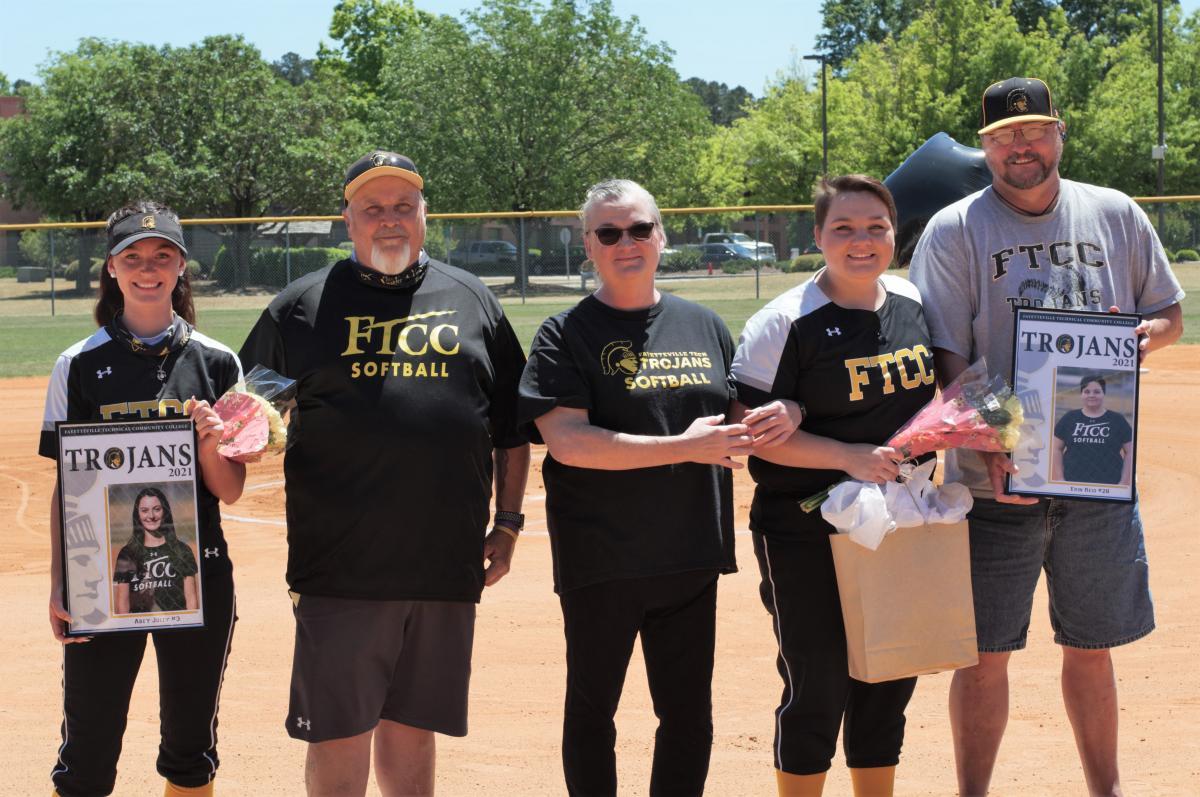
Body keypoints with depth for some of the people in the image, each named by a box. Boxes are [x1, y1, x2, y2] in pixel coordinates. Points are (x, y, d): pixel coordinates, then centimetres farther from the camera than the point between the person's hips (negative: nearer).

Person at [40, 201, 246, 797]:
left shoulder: (217, 363, 3)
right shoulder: (80, 366, 1)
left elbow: (230, 491, 3)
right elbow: (65, 486, 3)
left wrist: (211, 445, -17)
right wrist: (58, 587, -2)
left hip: (199, 574, 1)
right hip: (102, 575, -1)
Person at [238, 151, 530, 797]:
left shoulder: (471, 300, 12)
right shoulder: (301, 306, 5)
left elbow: (510, 427, 16)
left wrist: (508, 522, 11)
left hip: (447, 563, 2)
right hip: (339, 566, -2)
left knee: (411, 726, 13)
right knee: (339, 736, -1)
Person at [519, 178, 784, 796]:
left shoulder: (705, 327, 11)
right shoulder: (566, 337, -5)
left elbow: (731, 424, 21)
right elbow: (567, 442, -18)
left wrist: (774, 420, -4)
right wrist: (683, 448, -21)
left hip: (690, 557, 4)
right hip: (601, 560, -4)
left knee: (689, 713, 10)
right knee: (592, 710, 7)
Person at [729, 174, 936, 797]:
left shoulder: (916, 303, 6)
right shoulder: (784, 324, -12)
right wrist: (850, 456, -23)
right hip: (806, 533, -6)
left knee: (892, 678, 13)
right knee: (817, 689, -1)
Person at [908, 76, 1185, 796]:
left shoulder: (1117, 216, 7)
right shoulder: (954, 231, -3)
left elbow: (1171, 315, 16)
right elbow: (944, 360, -8)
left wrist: (1137, 335, -8)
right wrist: (984, 448, -23)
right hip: (996, 485, -3)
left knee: (1092, 647, 14)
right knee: (986, 653, 3)